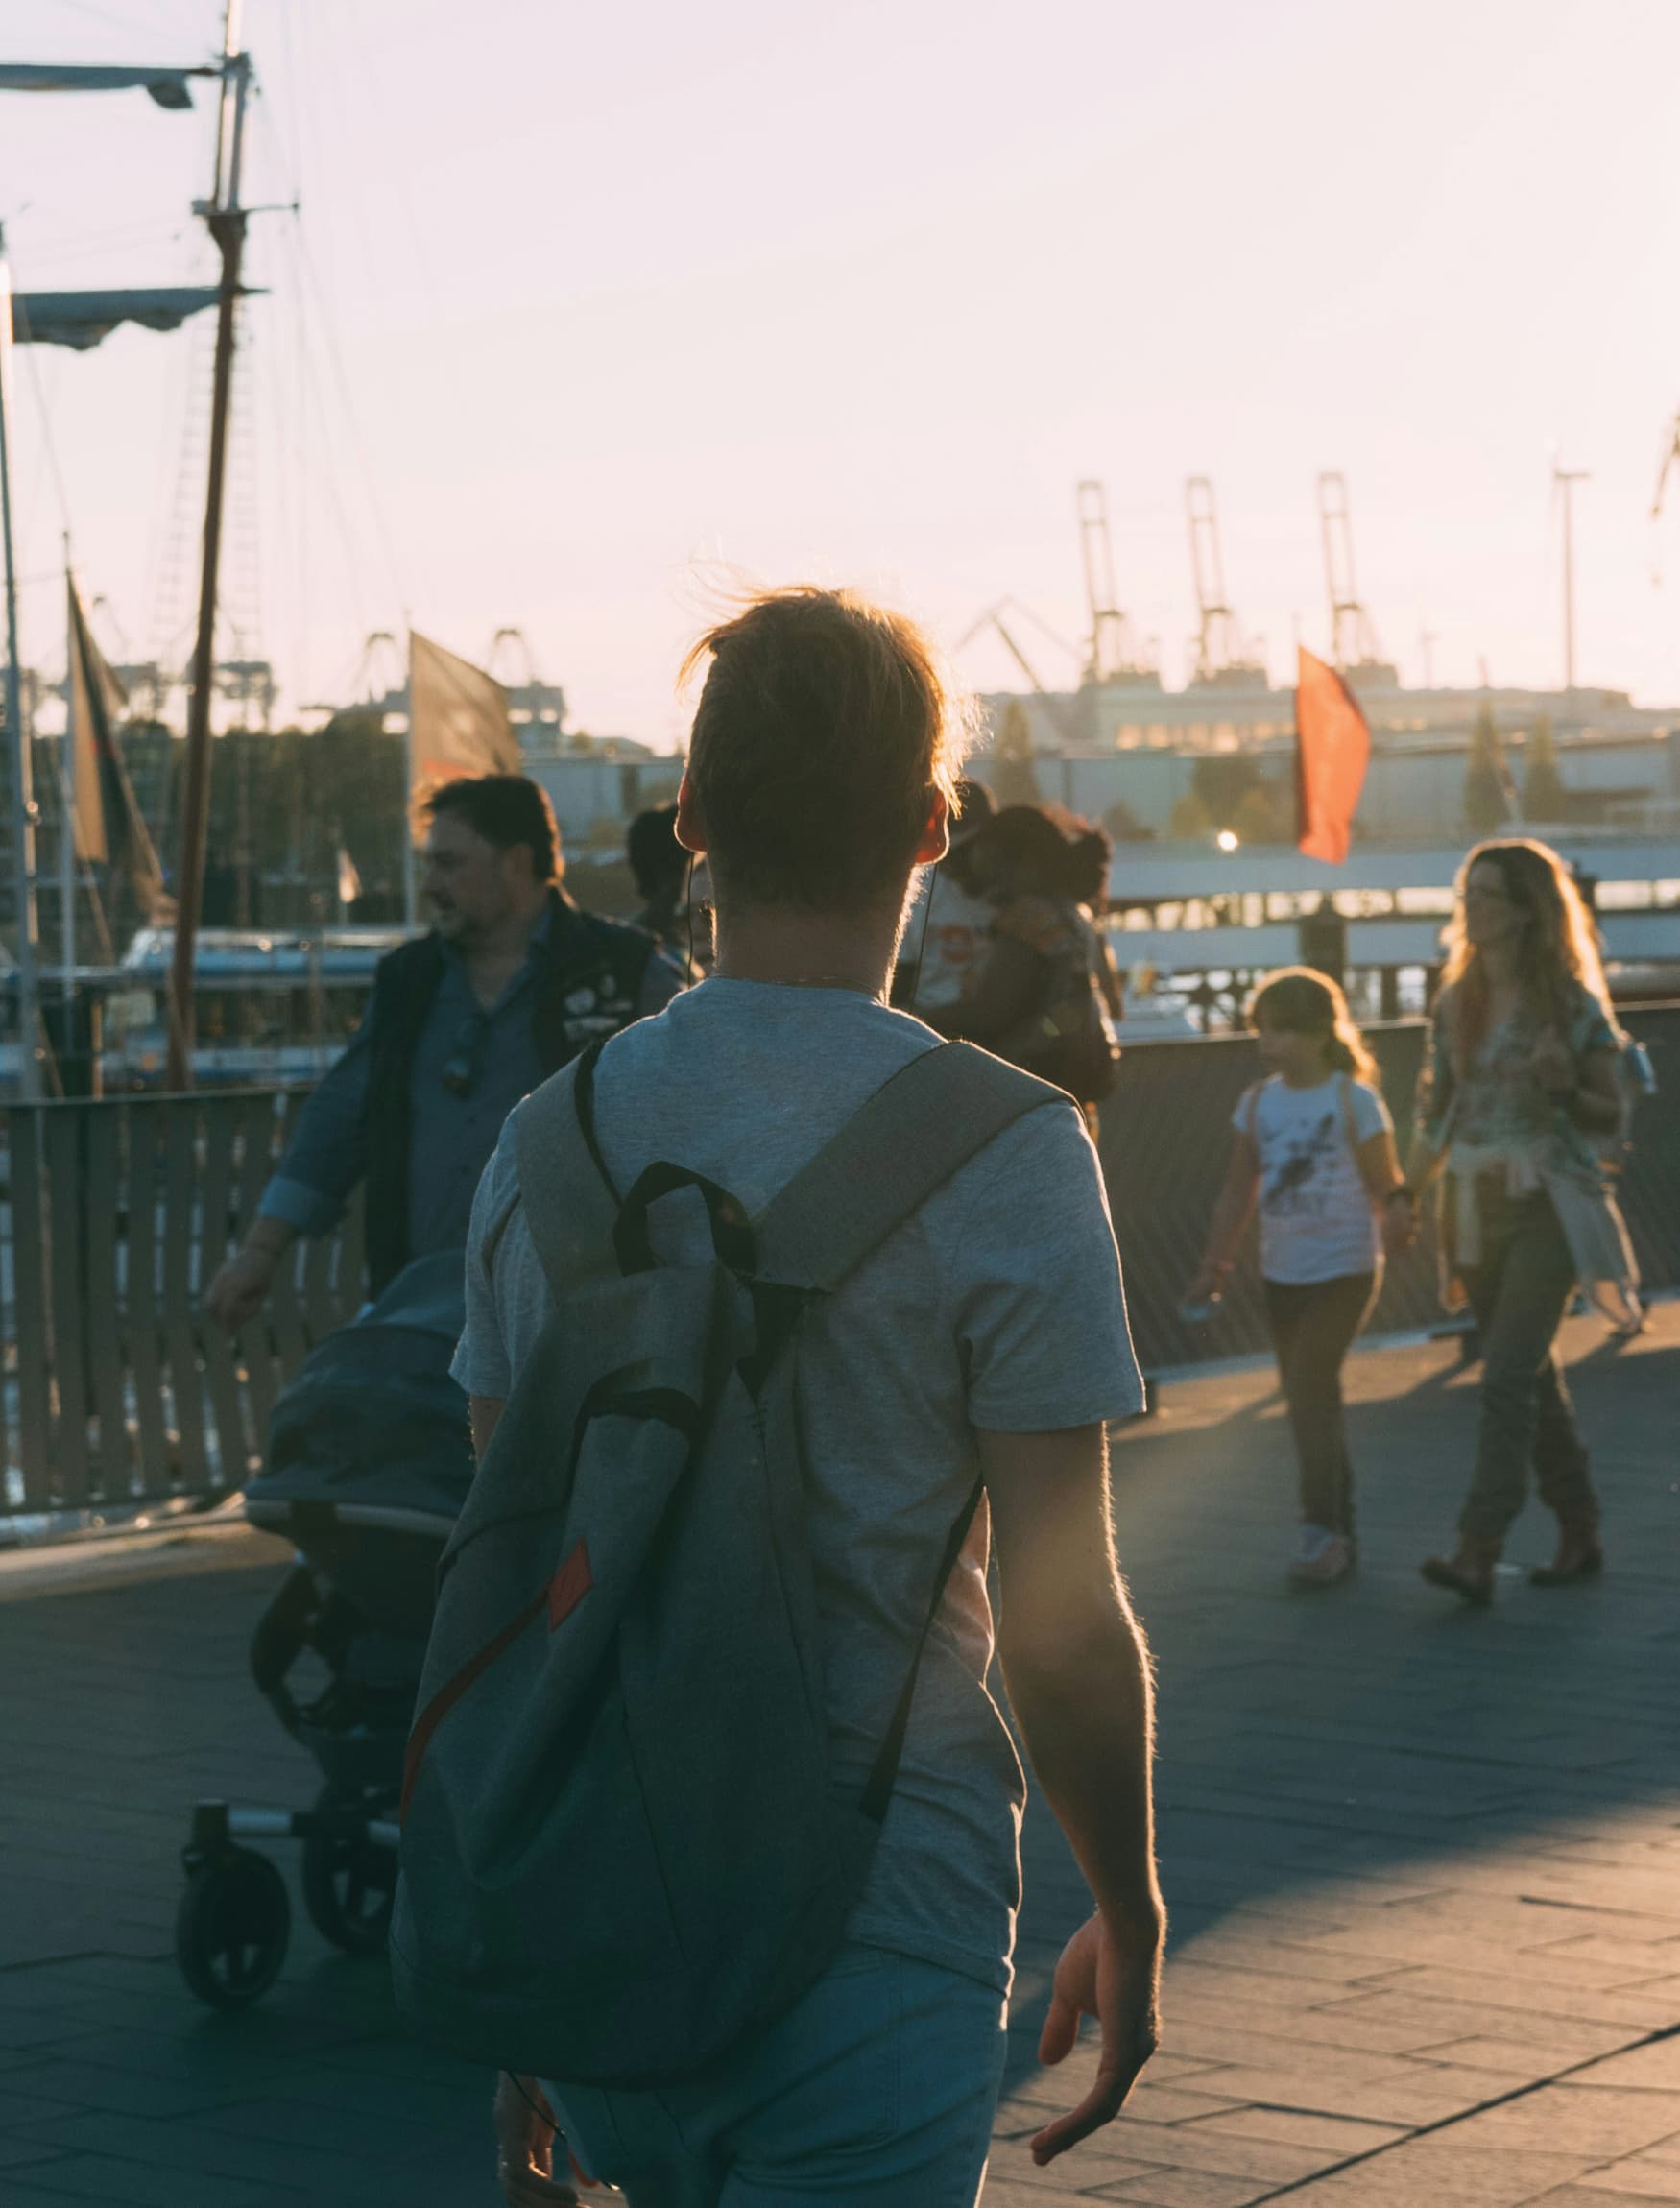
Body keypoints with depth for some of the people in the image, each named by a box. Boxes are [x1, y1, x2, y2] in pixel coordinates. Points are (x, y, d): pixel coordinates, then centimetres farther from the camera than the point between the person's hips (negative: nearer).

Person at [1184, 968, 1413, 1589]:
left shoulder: (1353, 1100, -9)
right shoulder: (1259, 1102, 5)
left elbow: (1387, 1186, -9)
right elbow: (1238, 1191, 12)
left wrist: (1396, 1219, -31)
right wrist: (1213, 1268, 10)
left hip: (1343, 1268, -6)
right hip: (1282, 1273, 6)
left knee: (1309, 1388, -14)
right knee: (1311, 1399, 10)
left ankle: (1321, 1528, -8)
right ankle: (1340, 1535, 20)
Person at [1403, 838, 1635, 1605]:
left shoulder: (1572, 1003, -6)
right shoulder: (1456, 1003, 9)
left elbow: (1609, 1118, -3)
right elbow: (1438, 1117, 14)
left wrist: (1563, 1088, -22)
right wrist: (1405, 1195, 4)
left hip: (1547, 1208, -6)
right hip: (1475, 1210, 6)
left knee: (1508, 1376, -14)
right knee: (1532, 1378, 12)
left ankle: (1478, 1553, -19)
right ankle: (1579, 1534, 23)